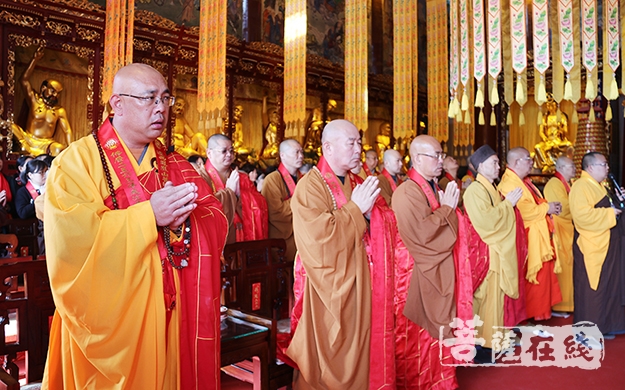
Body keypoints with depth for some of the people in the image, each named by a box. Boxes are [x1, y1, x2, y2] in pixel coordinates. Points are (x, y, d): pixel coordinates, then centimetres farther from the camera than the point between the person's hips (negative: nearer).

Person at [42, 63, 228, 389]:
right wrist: (148, 215, -22)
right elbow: (70, 237, -21)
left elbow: (217, 221, 0)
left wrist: (183, 218, -20)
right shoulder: (76, 161, -7)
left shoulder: (174, 165, 8)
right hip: (109, 317, -4)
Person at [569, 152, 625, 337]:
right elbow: (582, 214, -28)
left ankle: (606, 325, 27)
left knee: (608, 285, 16)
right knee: (592, 288, -2)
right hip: (592, 247, -10)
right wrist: (609, 213, -20)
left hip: (606, 245, 10)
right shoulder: (581, 186, -16)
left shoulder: (598, 186, 16)